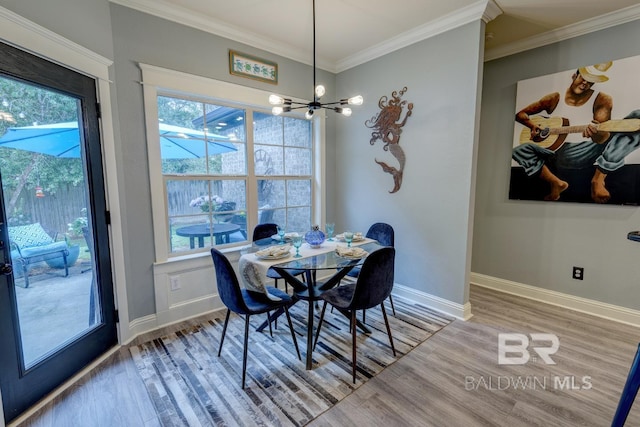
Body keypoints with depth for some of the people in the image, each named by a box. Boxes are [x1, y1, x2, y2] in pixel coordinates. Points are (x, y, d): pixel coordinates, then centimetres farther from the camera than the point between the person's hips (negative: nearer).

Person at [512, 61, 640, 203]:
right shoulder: (554, 99, 5)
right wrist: (533, 125, -12)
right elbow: (520, 114, 9)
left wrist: (596, 133, -39)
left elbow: (602, 137, -13)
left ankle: (598, 179, -17)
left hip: (586, 152, 0)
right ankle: (556, 183, -9)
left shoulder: (602, 100, 0)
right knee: (520, 150, -28)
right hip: (558, 153, 0)